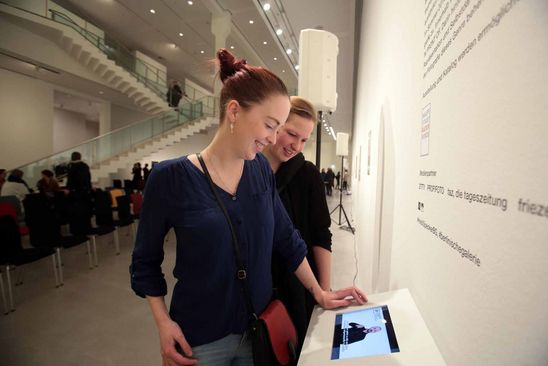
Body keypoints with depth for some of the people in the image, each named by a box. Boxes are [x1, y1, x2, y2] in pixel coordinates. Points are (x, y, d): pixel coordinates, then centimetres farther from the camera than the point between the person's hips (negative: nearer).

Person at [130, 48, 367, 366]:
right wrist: (163, 322, -12)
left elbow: (286, 238, 1)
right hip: (198, 338, -3)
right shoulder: (170, 177, -17)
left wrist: (319, 293, 4)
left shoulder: (261, 169, -6)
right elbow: (146, 262, -5)